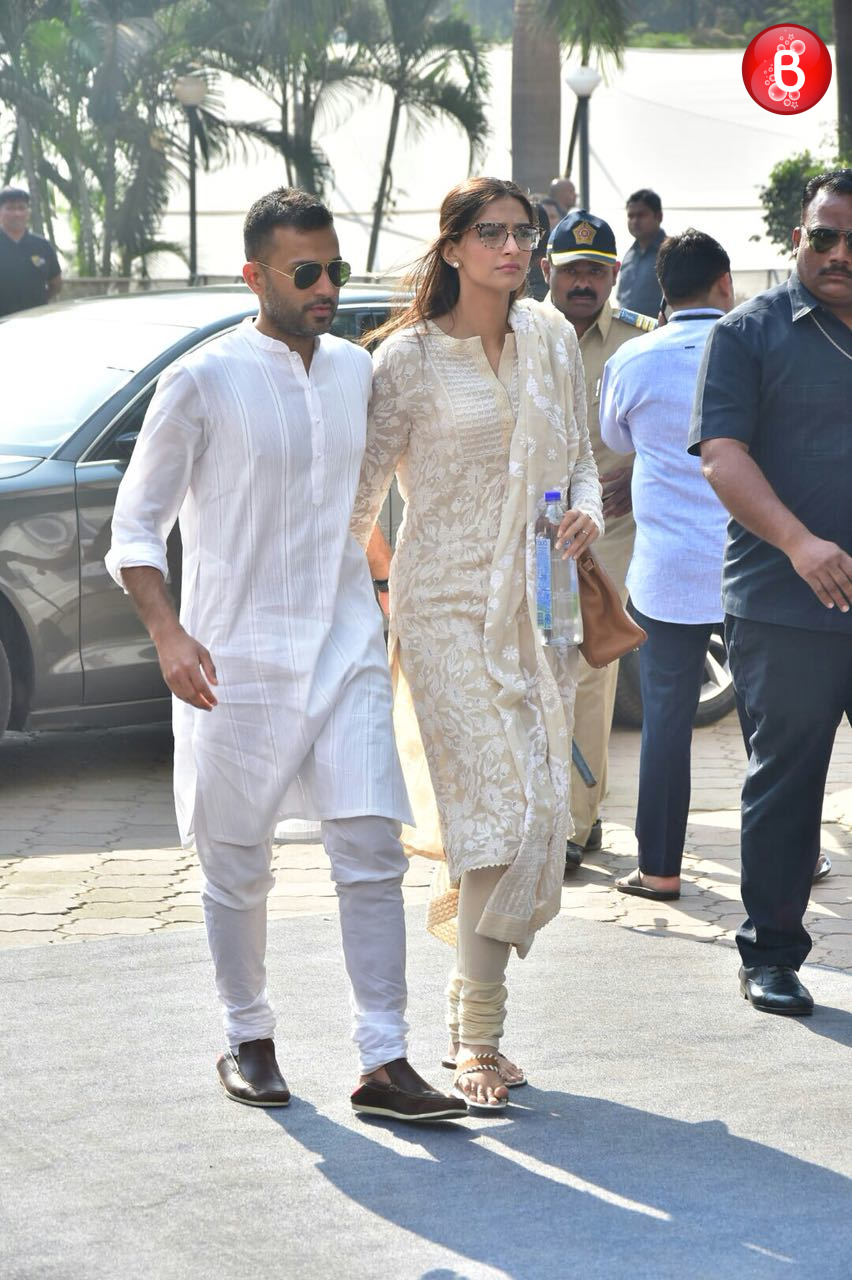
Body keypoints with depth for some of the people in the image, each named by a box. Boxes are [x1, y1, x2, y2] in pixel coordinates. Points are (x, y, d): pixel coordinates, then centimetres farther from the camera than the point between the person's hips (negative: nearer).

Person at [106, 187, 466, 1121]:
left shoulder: (357, 371, 7)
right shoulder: (202, 382, -7)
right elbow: (135, 526, -6)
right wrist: (167, 634, -19)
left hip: (345, 648, 4)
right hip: (236, 658, -3)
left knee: (372, 850, -6)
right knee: (236, 865, 7)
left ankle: (383, 1062, -5)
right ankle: (247, 1040, 26)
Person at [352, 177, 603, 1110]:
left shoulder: (553, 340, 11)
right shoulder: (410, 358, -3)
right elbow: (360, 490, 0)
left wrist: (587, 509, -1)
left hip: (537, 604, 5)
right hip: (448, 604, -5)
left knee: (533, 814, 4)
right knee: (506, 809, -14)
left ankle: (473, 1016, 18)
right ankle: (476, 1036, -7)